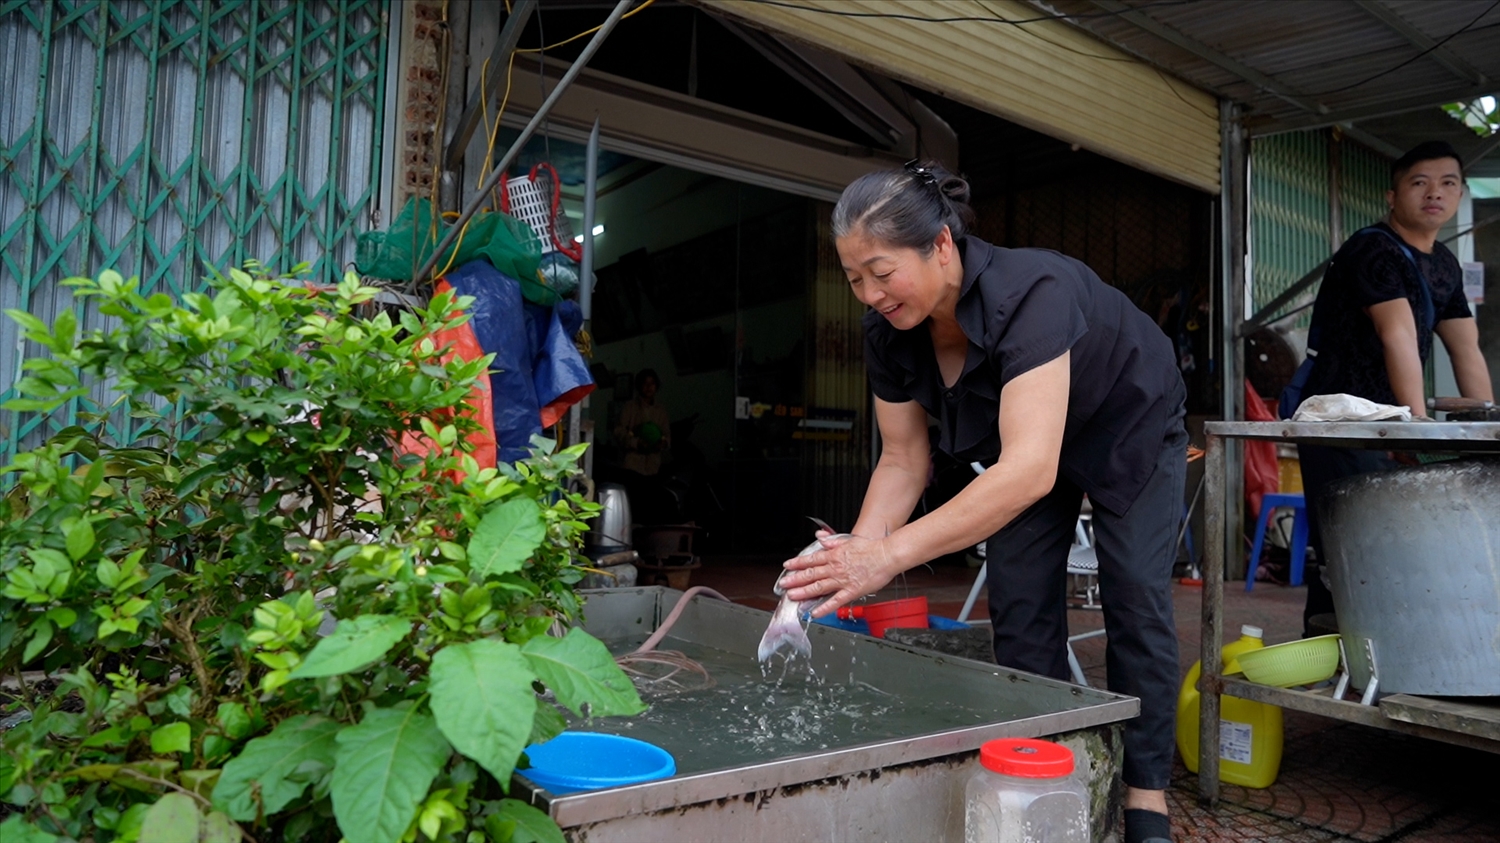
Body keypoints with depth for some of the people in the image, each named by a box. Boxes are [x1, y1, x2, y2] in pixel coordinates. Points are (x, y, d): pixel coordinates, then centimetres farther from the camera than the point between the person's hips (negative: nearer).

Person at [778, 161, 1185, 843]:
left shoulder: (1031, 294, -42)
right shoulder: (889, 334, -22)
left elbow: (1031, 470, -51)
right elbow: (902, 459, -15)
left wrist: (890, 554, -57)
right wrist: (855, 550, -33)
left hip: (1129, 430, -5)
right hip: (1022, 449, 5)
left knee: (1135, 600, -7)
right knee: (1020, 608, -1)